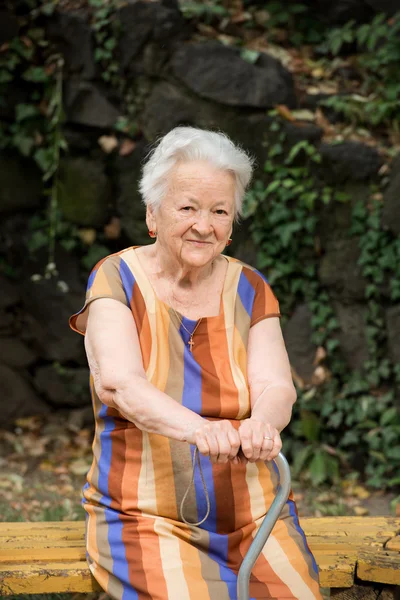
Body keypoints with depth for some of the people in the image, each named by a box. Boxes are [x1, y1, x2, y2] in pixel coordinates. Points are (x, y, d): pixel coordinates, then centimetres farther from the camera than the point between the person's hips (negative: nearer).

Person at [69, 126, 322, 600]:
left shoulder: (248, 288, 8)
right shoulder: (117, 280, -2)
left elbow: (276, 386, -6)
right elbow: (119, 383, -18)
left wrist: (263, 423, -31)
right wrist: (198, 430, -38)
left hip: (253, 515, 3)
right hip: (148, 517, -3)